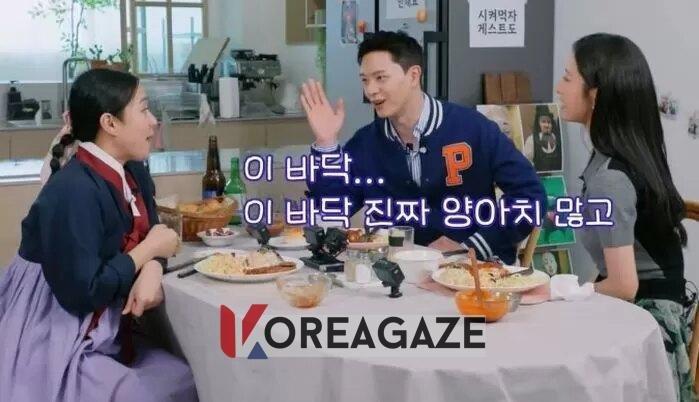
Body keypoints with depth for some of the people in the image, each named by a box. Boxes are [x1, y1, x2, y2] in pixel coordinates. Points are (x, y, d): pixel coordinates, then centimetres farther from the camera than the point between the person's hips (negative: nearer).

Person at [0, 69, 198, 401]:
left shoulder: (132, 173, 2)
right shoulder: (73, 191, -25)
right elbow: (81, 292, -27)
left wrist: (153, 270, -16)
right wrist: (148, 251, -16)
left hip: (97, 338, 9)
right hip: (48, 346, -9)